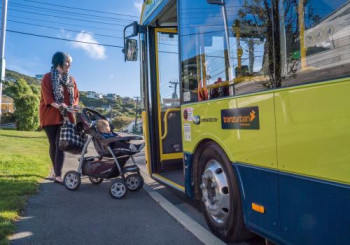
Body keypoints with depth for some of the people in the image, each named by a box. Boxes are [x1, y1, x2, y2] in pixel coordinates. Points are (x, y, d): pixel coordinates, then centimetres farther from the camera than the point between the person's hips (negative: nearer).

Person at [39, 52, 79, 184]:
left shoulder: (71, 80, 14)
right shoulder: (48, 77, 0)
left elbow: (76, 96, 10)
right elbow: (47, 96, -11)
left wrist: (74, 106, -11)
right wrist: (58, 105, -28)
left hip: (66, 116, 2)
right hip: (50, 115, -2)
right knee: (53, 144, 6)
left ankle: (58, 175, -11)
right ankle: (56, 172, 18)